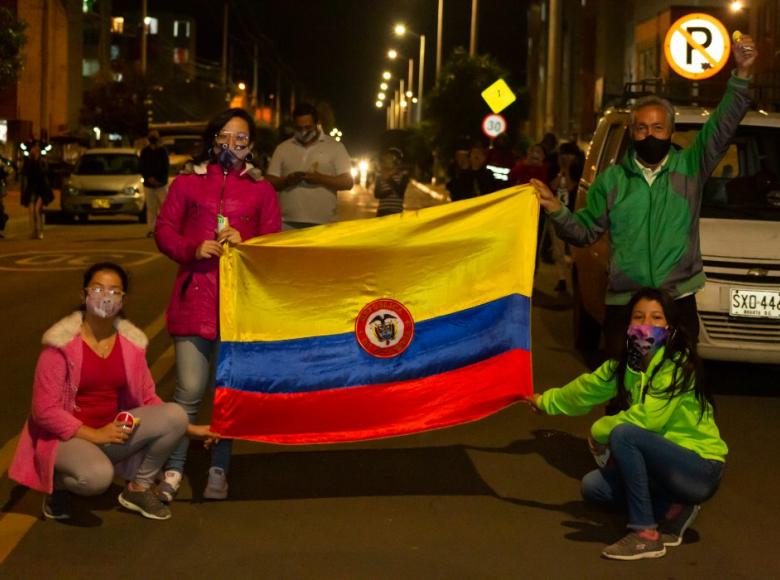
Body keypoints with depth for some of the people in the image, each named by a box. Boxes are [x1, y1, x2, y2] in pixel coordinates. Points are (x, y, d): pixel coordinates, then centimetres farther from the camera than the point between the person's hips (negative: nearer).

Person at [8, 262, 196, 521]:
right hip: (66, 437, -5)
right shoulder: (62, 343, -16)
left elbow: (147, 399, 6)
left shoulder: (130, 342, 0)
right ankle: (57, 483, -1)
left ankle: (139, 488, 5)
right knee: (98, 475, -38)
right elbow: (45, 410, -16)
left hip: (112, 431, 6)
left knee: (175, 415, -17)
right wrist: (94, 435, -19)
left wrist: (190, 428, -2)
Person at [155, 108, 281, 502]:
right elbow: (164, 231, 7)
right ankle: (173, 470, 7)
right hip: (194, 296, -1)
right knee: (189, 391, -5)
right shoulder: (187, 181, 8)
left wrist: (245, 243, -10)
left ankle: (219, 469, 19)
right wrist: (193, 249, -11)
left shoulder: (260, 189, 10)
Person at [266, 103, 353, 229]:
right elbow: (269, 182, 12)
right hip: (288, 224, 2)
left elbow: (347, 182, 2)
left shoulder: (335, 147, 7)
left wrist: (321, 179, -13)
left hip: (323, 224, -2)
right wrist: (286, 181, -10)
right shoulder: (282, 148, 14)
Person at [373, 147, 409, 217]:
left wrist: (389, 179, -12)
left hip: (396, 212, -3)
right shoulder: (380, 176, 11)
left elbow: (400, 192, -10)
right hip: (382, 211, 3)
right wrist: (389, 191, -14)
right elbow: (377, 194, 1)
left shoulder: (403, 175, 3)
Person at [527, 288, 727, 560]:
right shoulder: (625, 364, 4)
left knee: (624, 434, -29)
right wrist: (545, 401, 29)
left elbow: (647, 417, -29)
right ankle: (672, 509, 8)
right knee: (593, 486, 7)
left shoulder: (677, 366, -20)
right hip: (668, 460, 9)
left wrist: (599, 431, -13)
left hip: (700, 467, -9)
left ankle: (646, 534, -22)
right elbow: (588, 388, 20)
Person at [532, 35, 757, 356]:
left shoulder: (689, 166, 7)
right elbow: (586, 231, 10)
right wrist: (556, 210, -9)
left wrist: (741, 73, -13)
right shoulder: (611, 178, 11)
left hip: (679, 302, -1)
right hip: (622, 303, 1)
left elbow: (722, 127, -2)